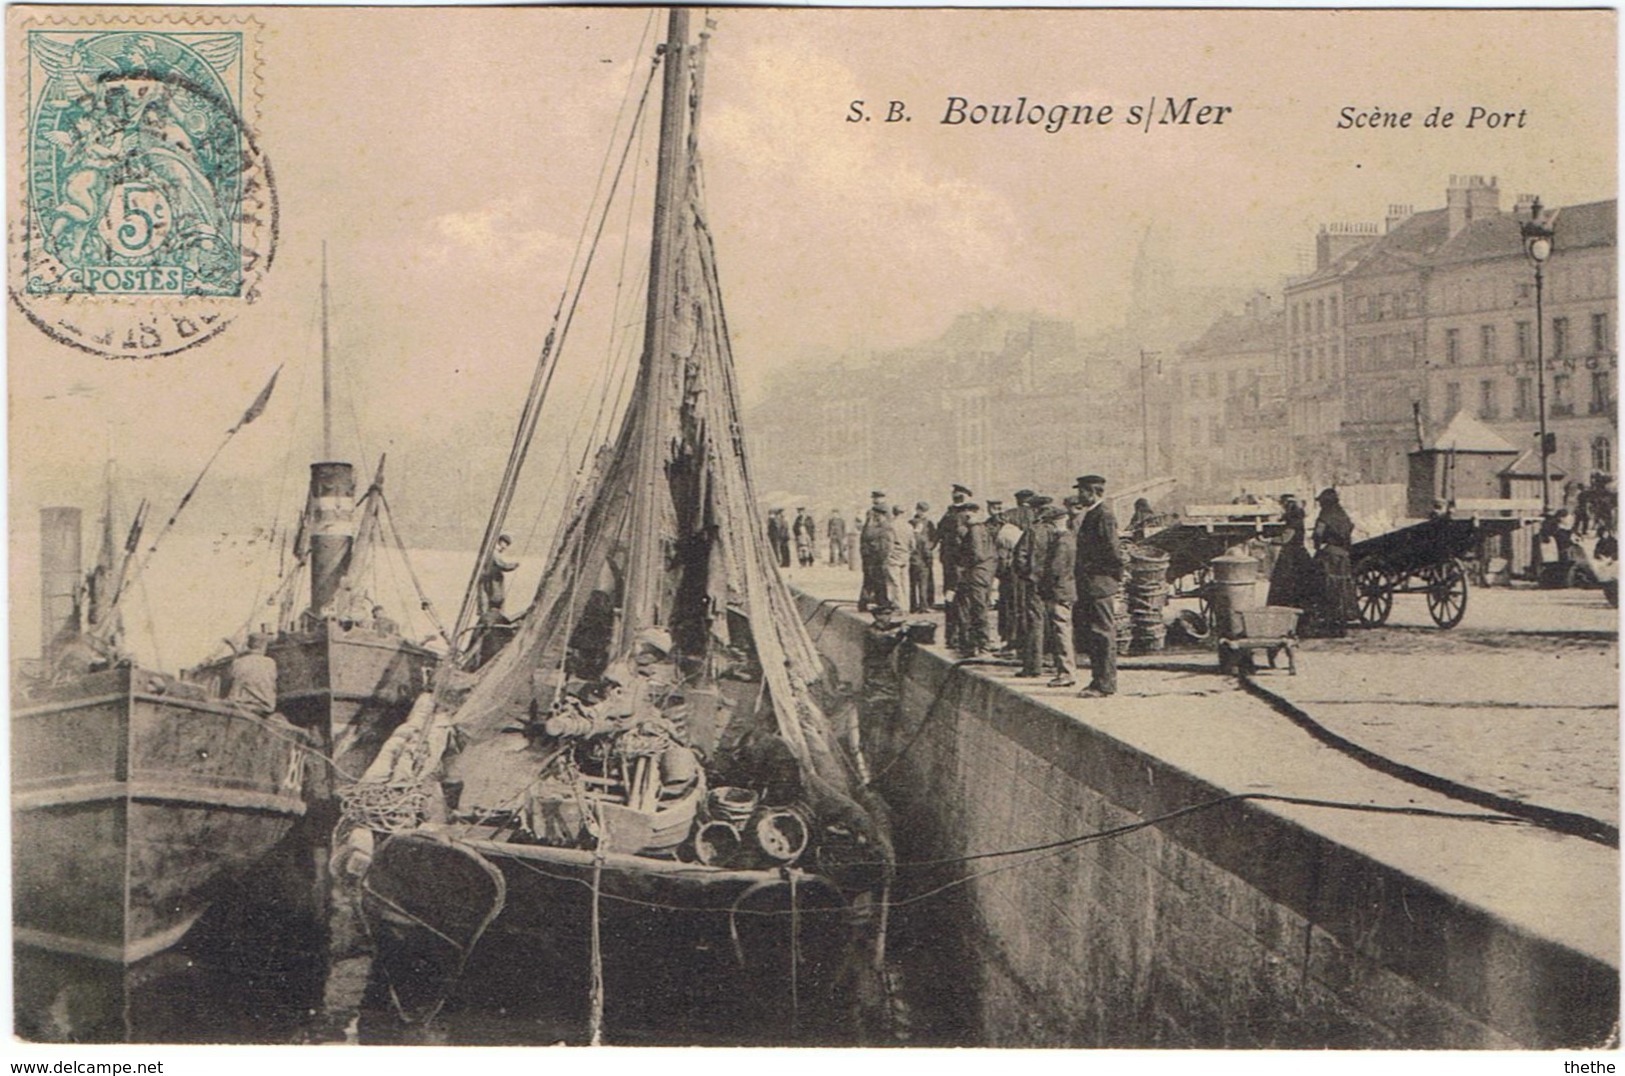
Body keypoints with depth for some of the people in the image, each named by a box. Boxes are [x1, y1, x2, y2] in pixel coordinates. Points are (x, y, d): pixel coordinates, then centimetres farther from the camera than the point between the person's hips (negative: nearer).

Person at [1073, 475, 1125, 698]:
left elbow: (1112, 548, -17)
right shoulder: (1090, 514, 17)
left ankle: (1106, 684, -3)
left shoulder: (1104, 514, -14)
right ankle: (1099, 680, 19)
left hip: (1100, 583, -10)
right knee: (1092, 634, 12)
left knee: (1103, 633, -6)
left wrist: (1117, 575, -10)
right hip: (1089, 586, 10)